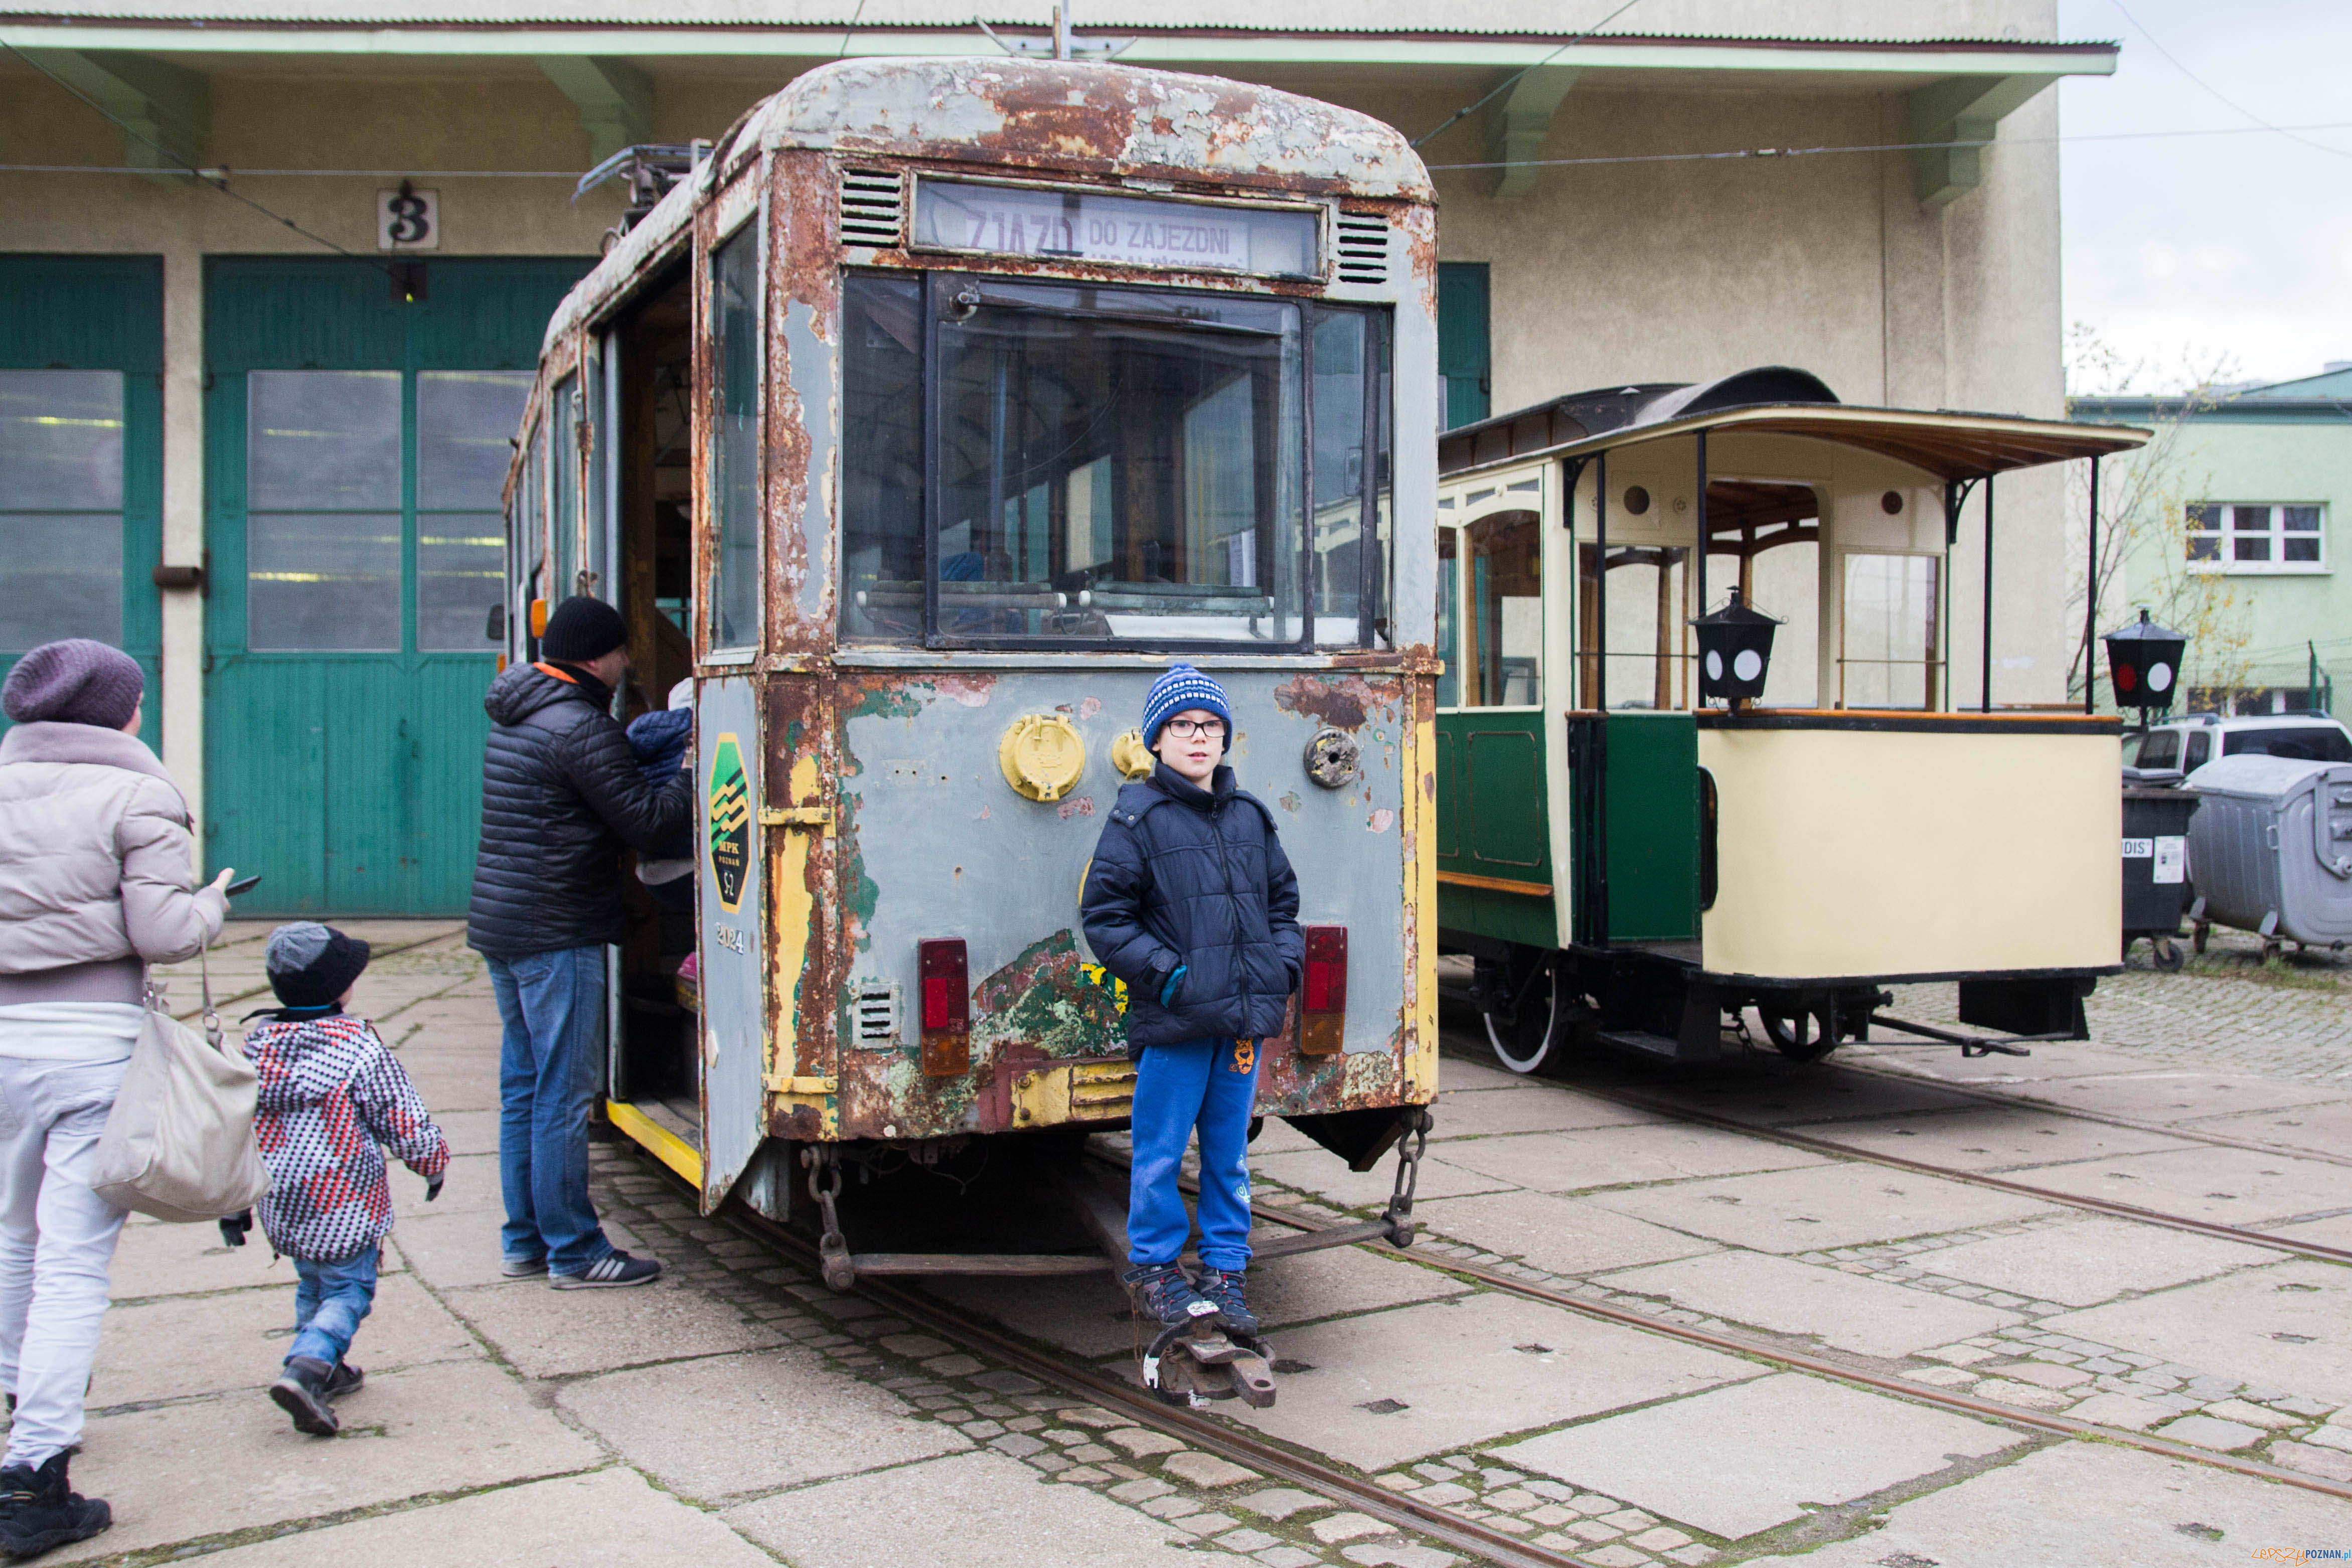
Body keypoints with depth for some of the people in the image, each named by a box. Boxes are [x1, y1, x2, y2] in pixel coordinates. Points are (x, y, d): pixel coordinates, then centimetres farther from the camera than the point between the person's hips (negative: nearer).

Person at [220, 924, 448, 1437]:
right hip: (345, 1208, -6)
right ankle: (306, 1369, -19)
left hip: (281, 1205, 6)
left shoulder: (256, 1047, 4)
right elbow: (404, 1123, -9)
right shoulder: (362, 1049, -13)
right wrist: (434, 1162, 11)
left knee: (312, 1286, 24)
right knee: (348, 1290, 2)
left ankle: (326, 1370, 28)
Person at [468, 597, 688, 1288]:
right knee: (563, 1094, -4)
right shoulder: (579, 727, -15)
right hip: (556, 934, -10)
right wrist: (694, 775, -3)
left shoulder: (516, 718, 15)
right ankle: (574, 1253, 3)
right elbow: (645, 821, -16)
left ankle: (525, 1242, 20)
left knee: (523, 1087, 13)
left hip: (501, 923, 10)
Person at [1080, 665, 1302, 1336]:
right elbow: (1104, 914, -6)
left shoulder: (1251, 817, 13)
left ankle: (1224, 1270, 23)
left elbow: (1282, 900, 22)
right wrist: (1164, 973, -13)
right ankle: (1153, 1264, 20)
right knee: (1162, 1153, 3)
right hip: (1174, 1024, -5)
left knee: (1230, 1155, 12)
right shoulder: (1137, 817, -4)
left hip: (1246, 1019, 5)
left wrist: (1283, 966, 7)